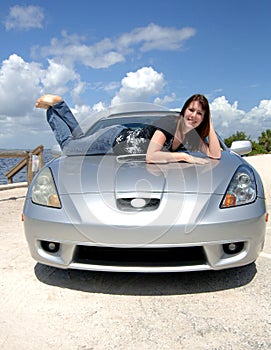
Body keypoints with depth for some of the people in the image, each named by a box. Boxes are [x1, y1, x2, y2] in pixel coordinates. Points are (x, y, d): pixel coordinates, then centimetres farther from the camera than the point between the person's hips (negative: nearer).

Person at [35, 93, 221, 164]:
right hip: (114, 138, -6)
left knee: (80, 137, 26)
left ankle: (58, 104, 38)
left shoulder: (193, 137, -7)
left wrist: (210, 125, -17)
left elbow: (216, 155, -13)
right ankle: (54, 104, 29)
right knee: (68, 145, 12)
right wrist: (185, 156, -38)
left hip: (125, 135, 6)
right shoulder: (170, 122, -30)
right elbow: (151, 156, -40)